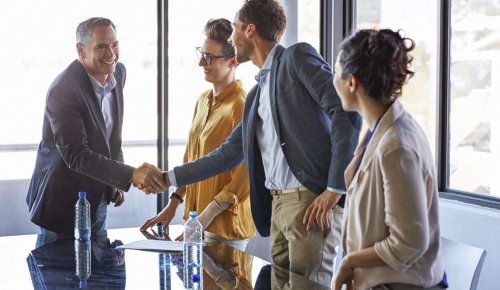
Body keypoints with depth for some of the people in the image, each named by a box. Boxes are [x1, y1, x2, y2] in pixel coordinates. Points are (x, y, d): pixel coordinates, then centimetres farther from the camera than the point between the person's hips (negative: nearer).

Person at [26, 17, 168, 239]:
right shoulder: (63, 91, -25)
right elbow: (75, 155, -30)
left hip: (98, 200, 7)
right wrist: (131, 175, -39)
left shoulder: (118, 72, -1)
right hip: (63, 202, -7)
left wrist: (116, 183, 9)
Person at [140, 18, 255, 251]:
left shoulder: (240, 108, -17)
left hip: (226, 225, -8)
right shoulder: (203, 101, 10)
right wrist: (173, 204, 12)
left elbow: (243, 180, -18)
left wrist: (205, 219, -19)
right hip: (199, 219, 8)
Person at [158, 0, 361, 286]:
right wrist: (168, 177, 26)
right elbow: (229, 154, 27)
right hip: (277, 205, 8)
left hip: (312, 201, -8)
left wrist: (335, 189, -17)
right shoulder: (256, 94, 21)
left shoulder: (297, 57, -3)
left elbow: (347, 112, -13)